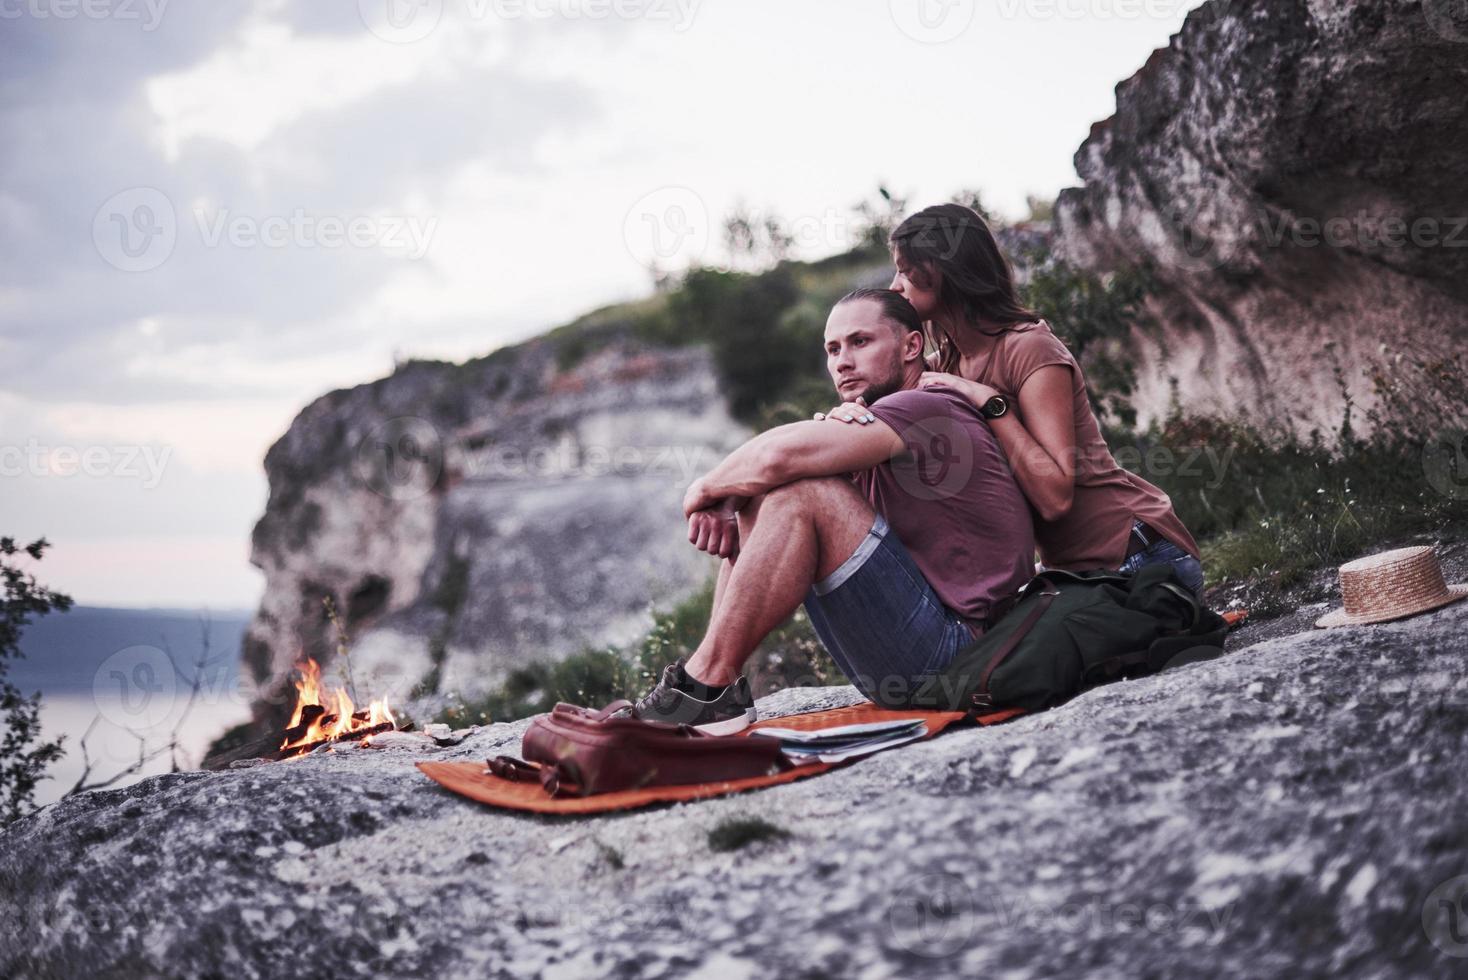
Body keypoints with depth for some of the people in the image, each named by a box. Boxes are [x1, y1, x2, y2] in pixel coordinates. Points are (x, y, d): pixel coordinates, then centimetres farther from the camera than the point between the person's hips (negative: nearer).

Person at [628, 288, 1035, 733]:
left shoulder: (926, 411, -12)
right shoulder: (871, 434, 19)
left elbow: (781, 455, -25)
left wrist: (703, 490, -8)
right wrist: (722, 502, -7)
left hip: (950, 653, -10)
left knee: (802, 494, -22)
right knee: (754, 501, 10)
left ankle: (705, 691, -19)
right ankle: (714, 684, -3)